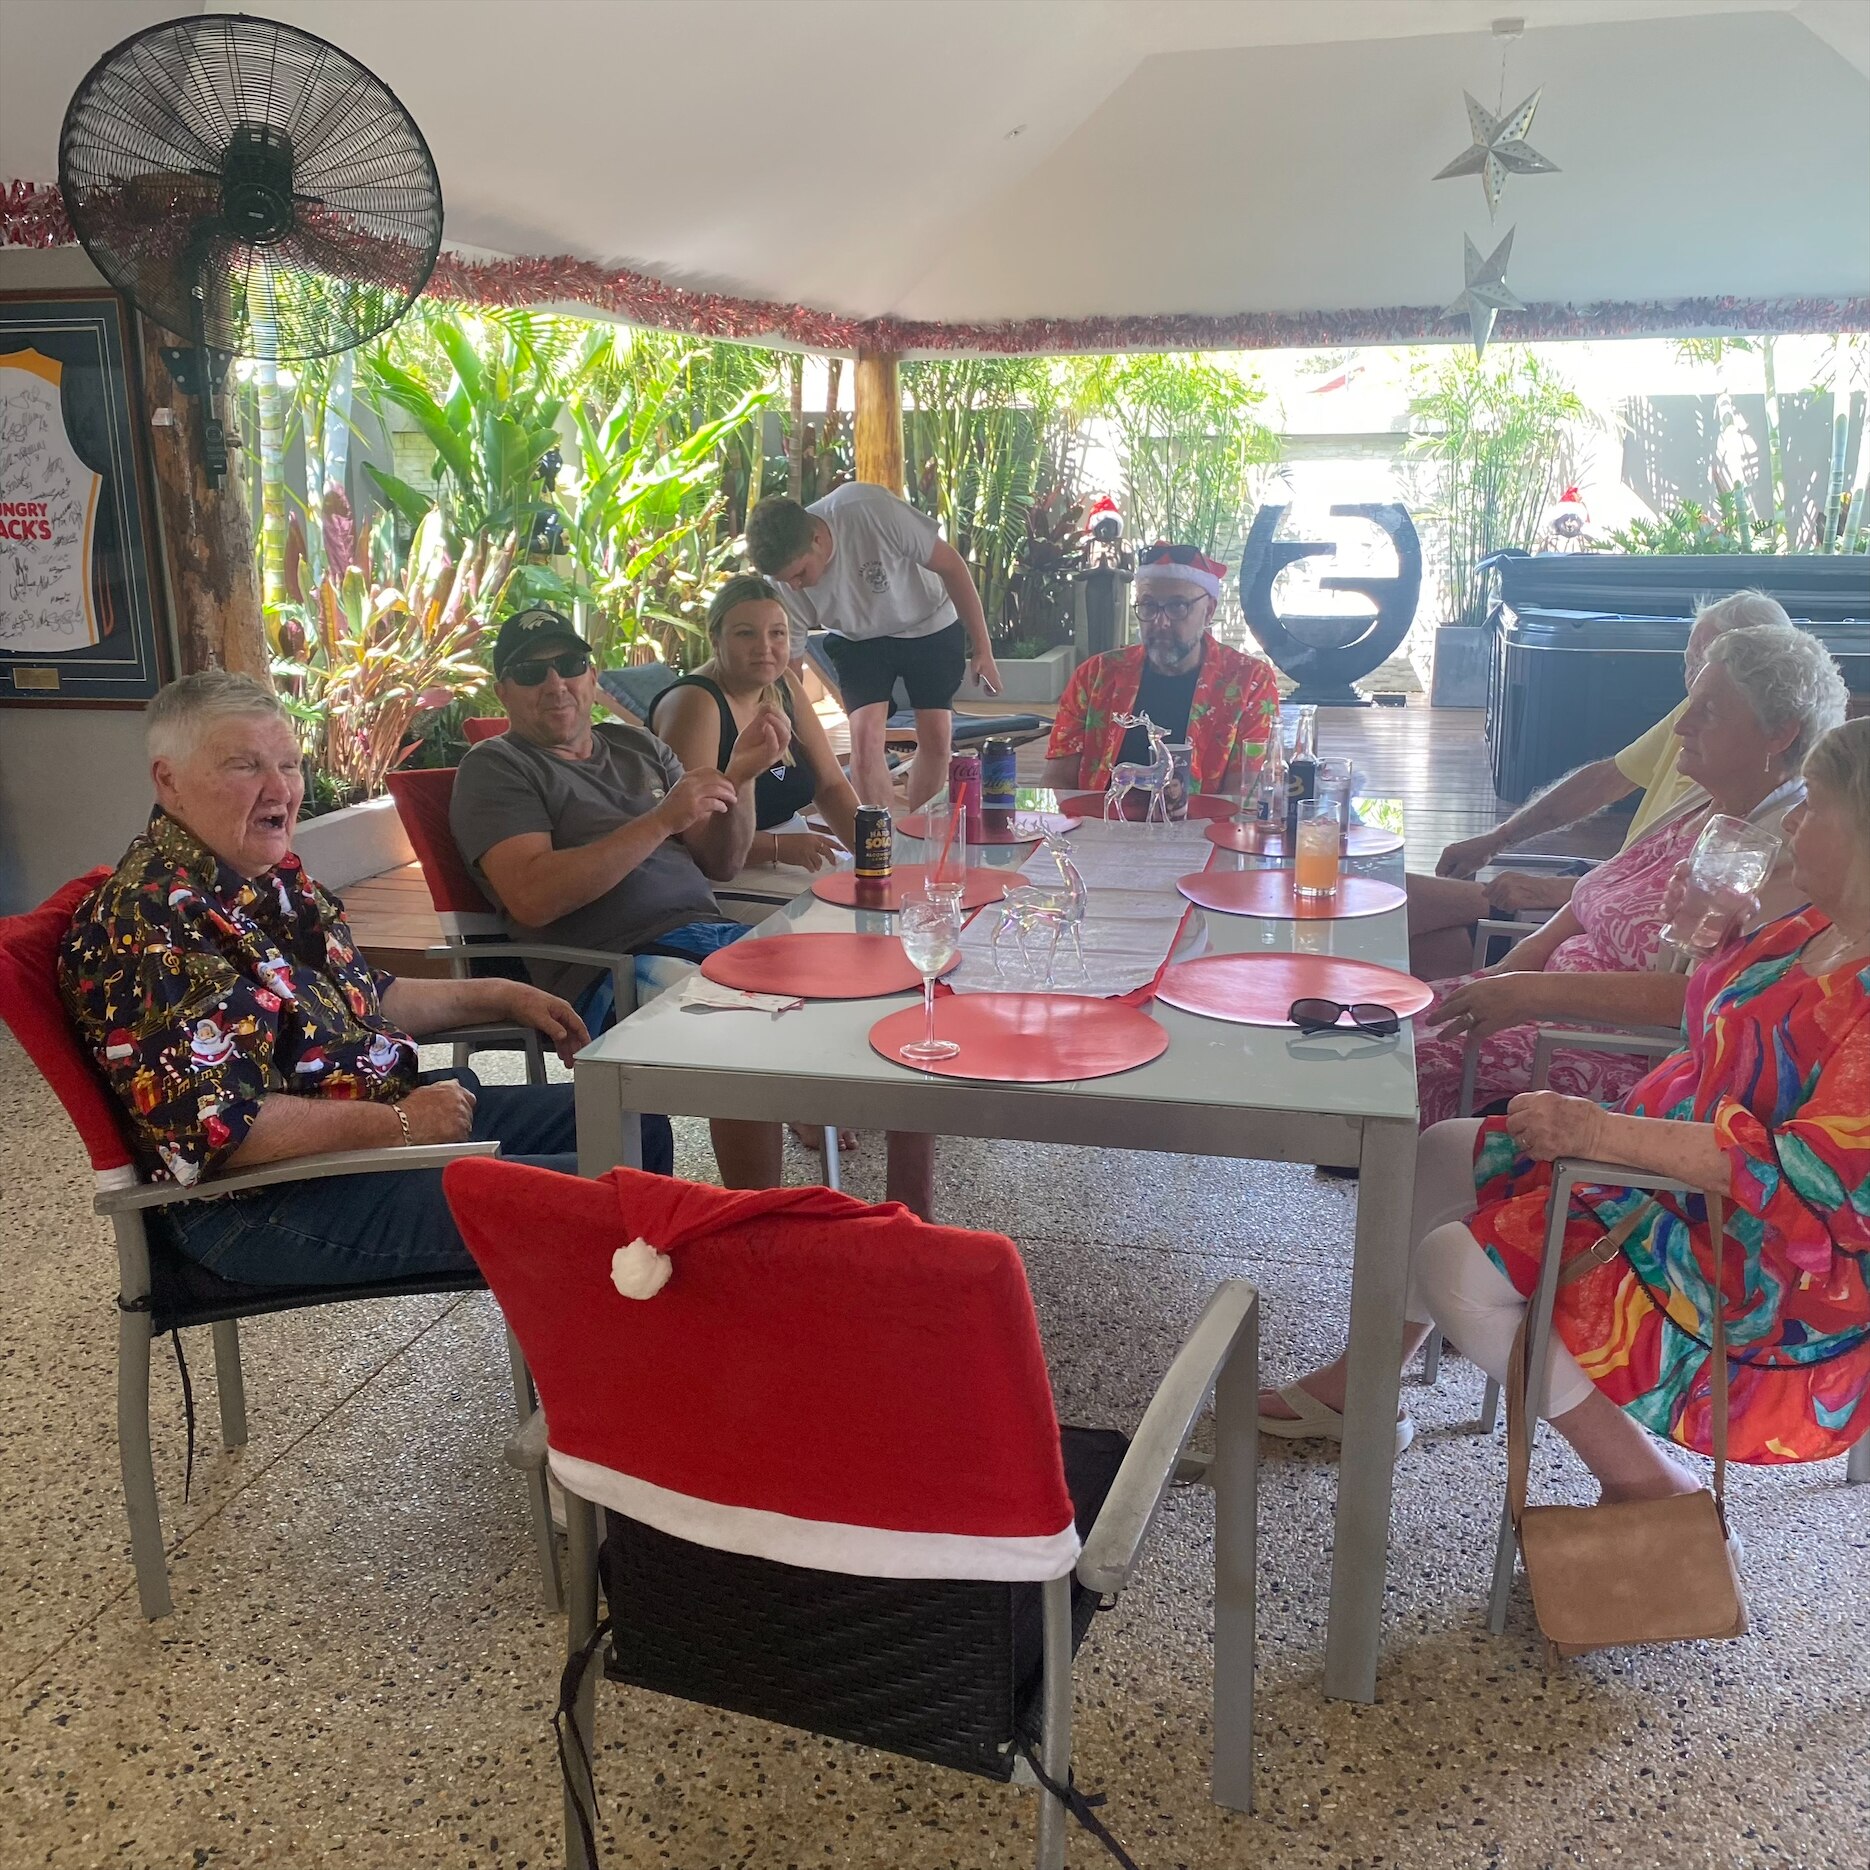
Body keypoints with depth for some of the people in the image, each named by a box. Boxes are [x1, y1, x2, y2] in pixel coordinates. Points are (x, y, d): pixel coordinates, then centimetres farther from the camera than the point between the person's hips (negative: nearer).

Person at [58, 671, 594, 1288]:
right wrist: (398, 1124, -23)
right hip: (261, 1202, -10)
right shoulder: (151, 922, -21)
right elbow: (214, 1130, -27)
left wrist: (499, 996, 15)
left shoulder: (274, 876, 9)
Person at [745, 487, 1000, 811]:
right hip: (858, 639, 1)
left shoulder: (873, 510, -37)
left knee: (937, 737, -3)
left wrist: (982, 648, -17)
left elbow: (950, 564, -23)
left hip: (931, 625, -1)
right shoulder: (783, 588, -26)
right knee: (865, 733, -18)